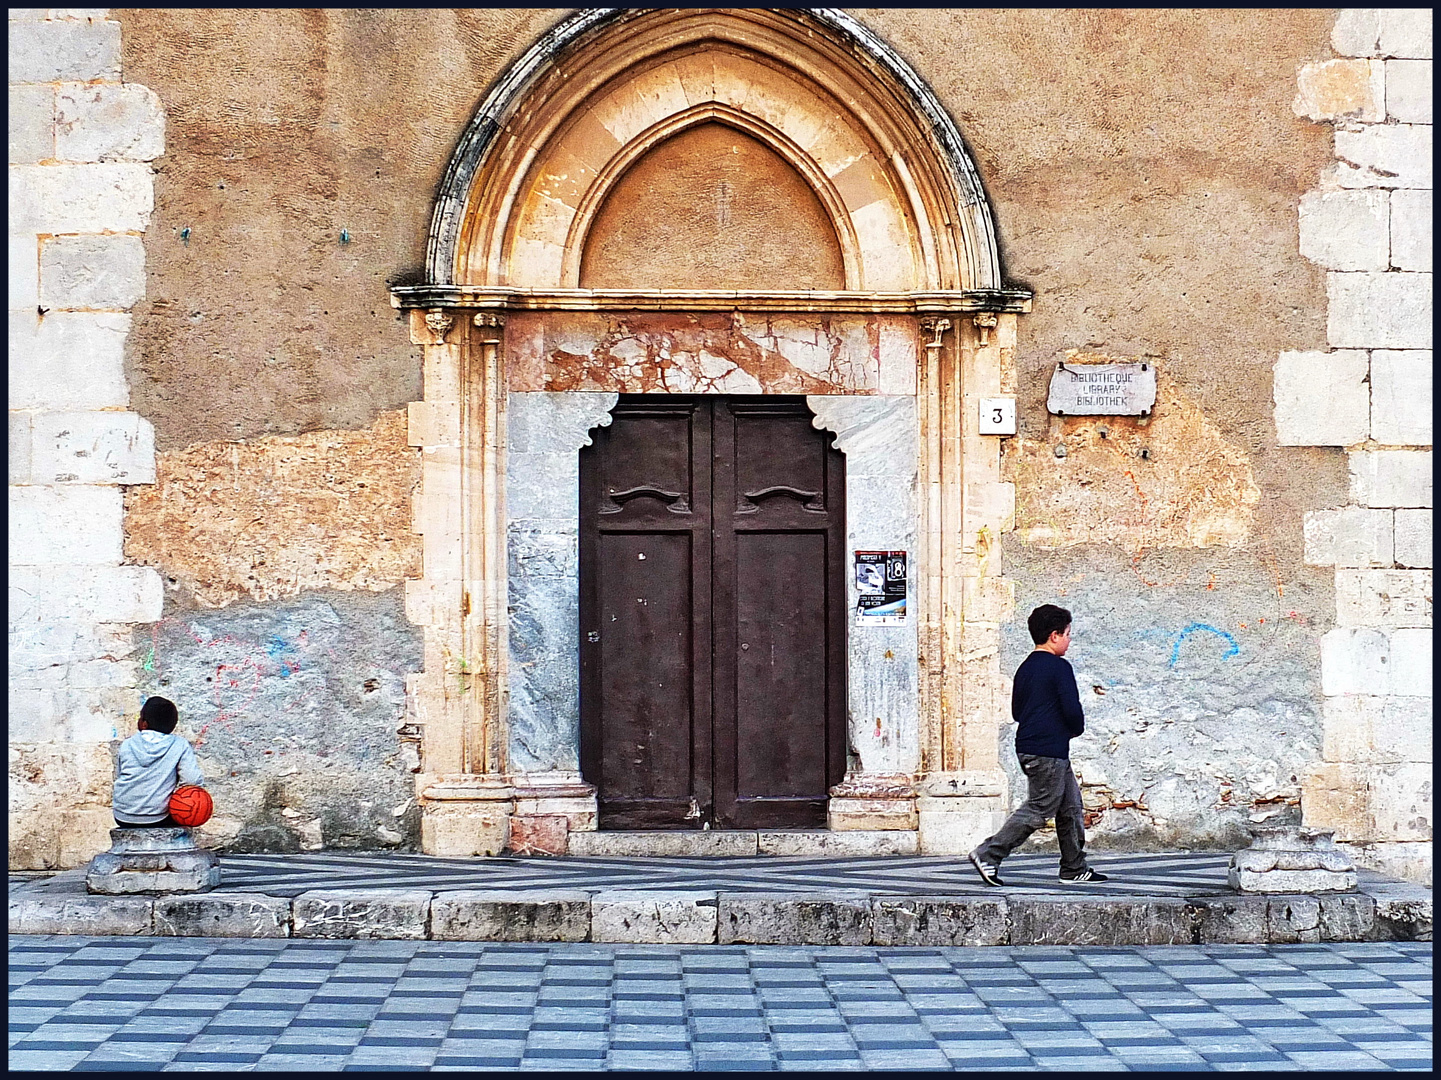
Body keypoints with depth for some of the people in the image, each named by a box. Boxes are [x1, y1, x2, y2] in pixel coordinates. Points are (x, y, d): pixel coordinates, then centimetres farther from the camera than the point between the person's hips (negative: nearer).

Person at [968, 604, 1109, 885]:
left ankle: (1075, 869, 18)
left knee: (1071, 804, 15)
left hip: (1027, 746, 10)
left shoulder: (1025, 667, 14)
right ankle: (988, 854, -10)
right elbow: (1072, 709, -17)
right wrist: (1077, 728, 3)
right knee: (1039, 809, -6)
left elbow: (1016, 711, 18)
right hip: (1049, 751, -10)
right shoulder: (1059, 667, -12)